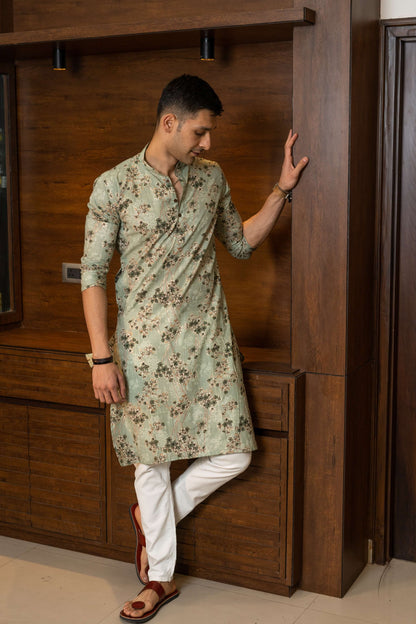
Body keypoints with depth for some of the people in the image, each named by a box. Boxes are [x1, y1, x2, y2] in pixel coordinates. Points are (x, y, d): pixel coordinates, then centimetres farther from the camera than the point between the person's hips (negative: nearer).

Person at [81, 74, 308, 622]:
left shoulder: (212, 177, 6)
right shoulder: (114, 185, -7)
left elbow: (240, 242, 18)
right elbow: (93, 274, -7)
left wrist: (282, 190, 7)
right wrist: (102, 358, -11)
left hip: (208, 341, 4)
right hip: (146, 346, -3)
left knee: (234, 455, 1)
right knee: (151, 460, 8)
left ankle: (154, 517, 28)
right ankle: (161, 578, 27)